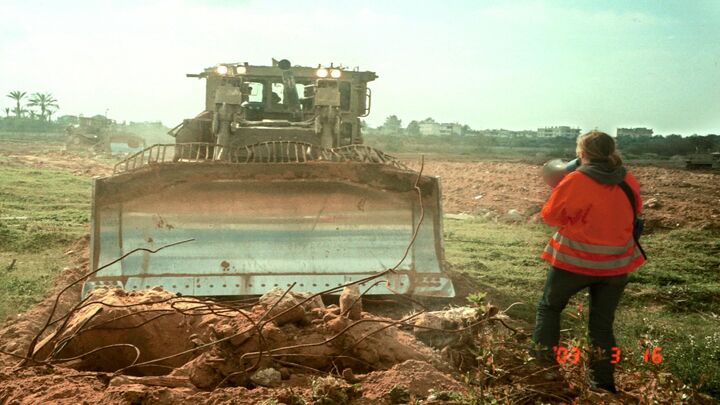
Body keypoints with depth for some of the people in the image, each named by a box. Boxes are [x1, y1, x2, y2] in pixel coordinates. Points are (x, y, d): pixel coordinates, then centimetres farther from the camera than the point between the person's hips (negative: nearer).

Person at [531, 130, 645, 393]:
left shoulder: (576, 181, -15)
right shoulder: (629, 181, -1)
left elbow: (550, 215, -5)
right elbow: (634, 211, 17)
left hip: (575, 259, -4)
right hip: (615, 263, 4)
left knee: (549, 306, 19)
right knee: (602, 323, 14)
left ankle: (542, 362, 16)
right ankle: (603, 384, 18)